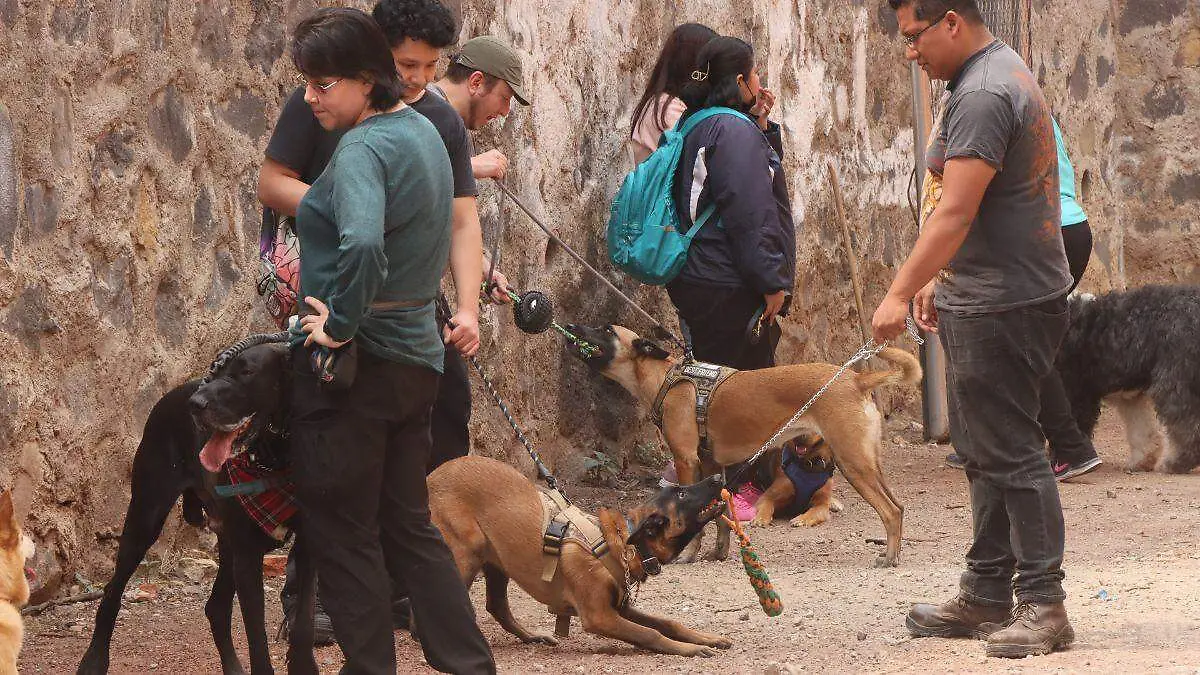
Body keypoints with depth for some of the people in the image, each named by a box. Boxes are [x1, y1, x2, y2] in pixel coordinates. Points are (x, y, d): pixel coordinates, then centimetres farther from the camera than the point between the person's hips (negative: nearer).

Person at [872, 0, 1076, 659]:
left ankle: (1043, 605, -4)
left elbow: (955, 215, -23)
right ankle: (987, 597, 21)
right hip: (987, 300, 11)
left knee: (1009, 450, -8)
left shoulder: (983, 96, -19)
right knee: (985, 449, 15)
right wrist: (938, 280, 23)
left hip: (1002, 307, -11)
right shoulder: (1004, 74, 16)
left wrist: (901, 291, -19)